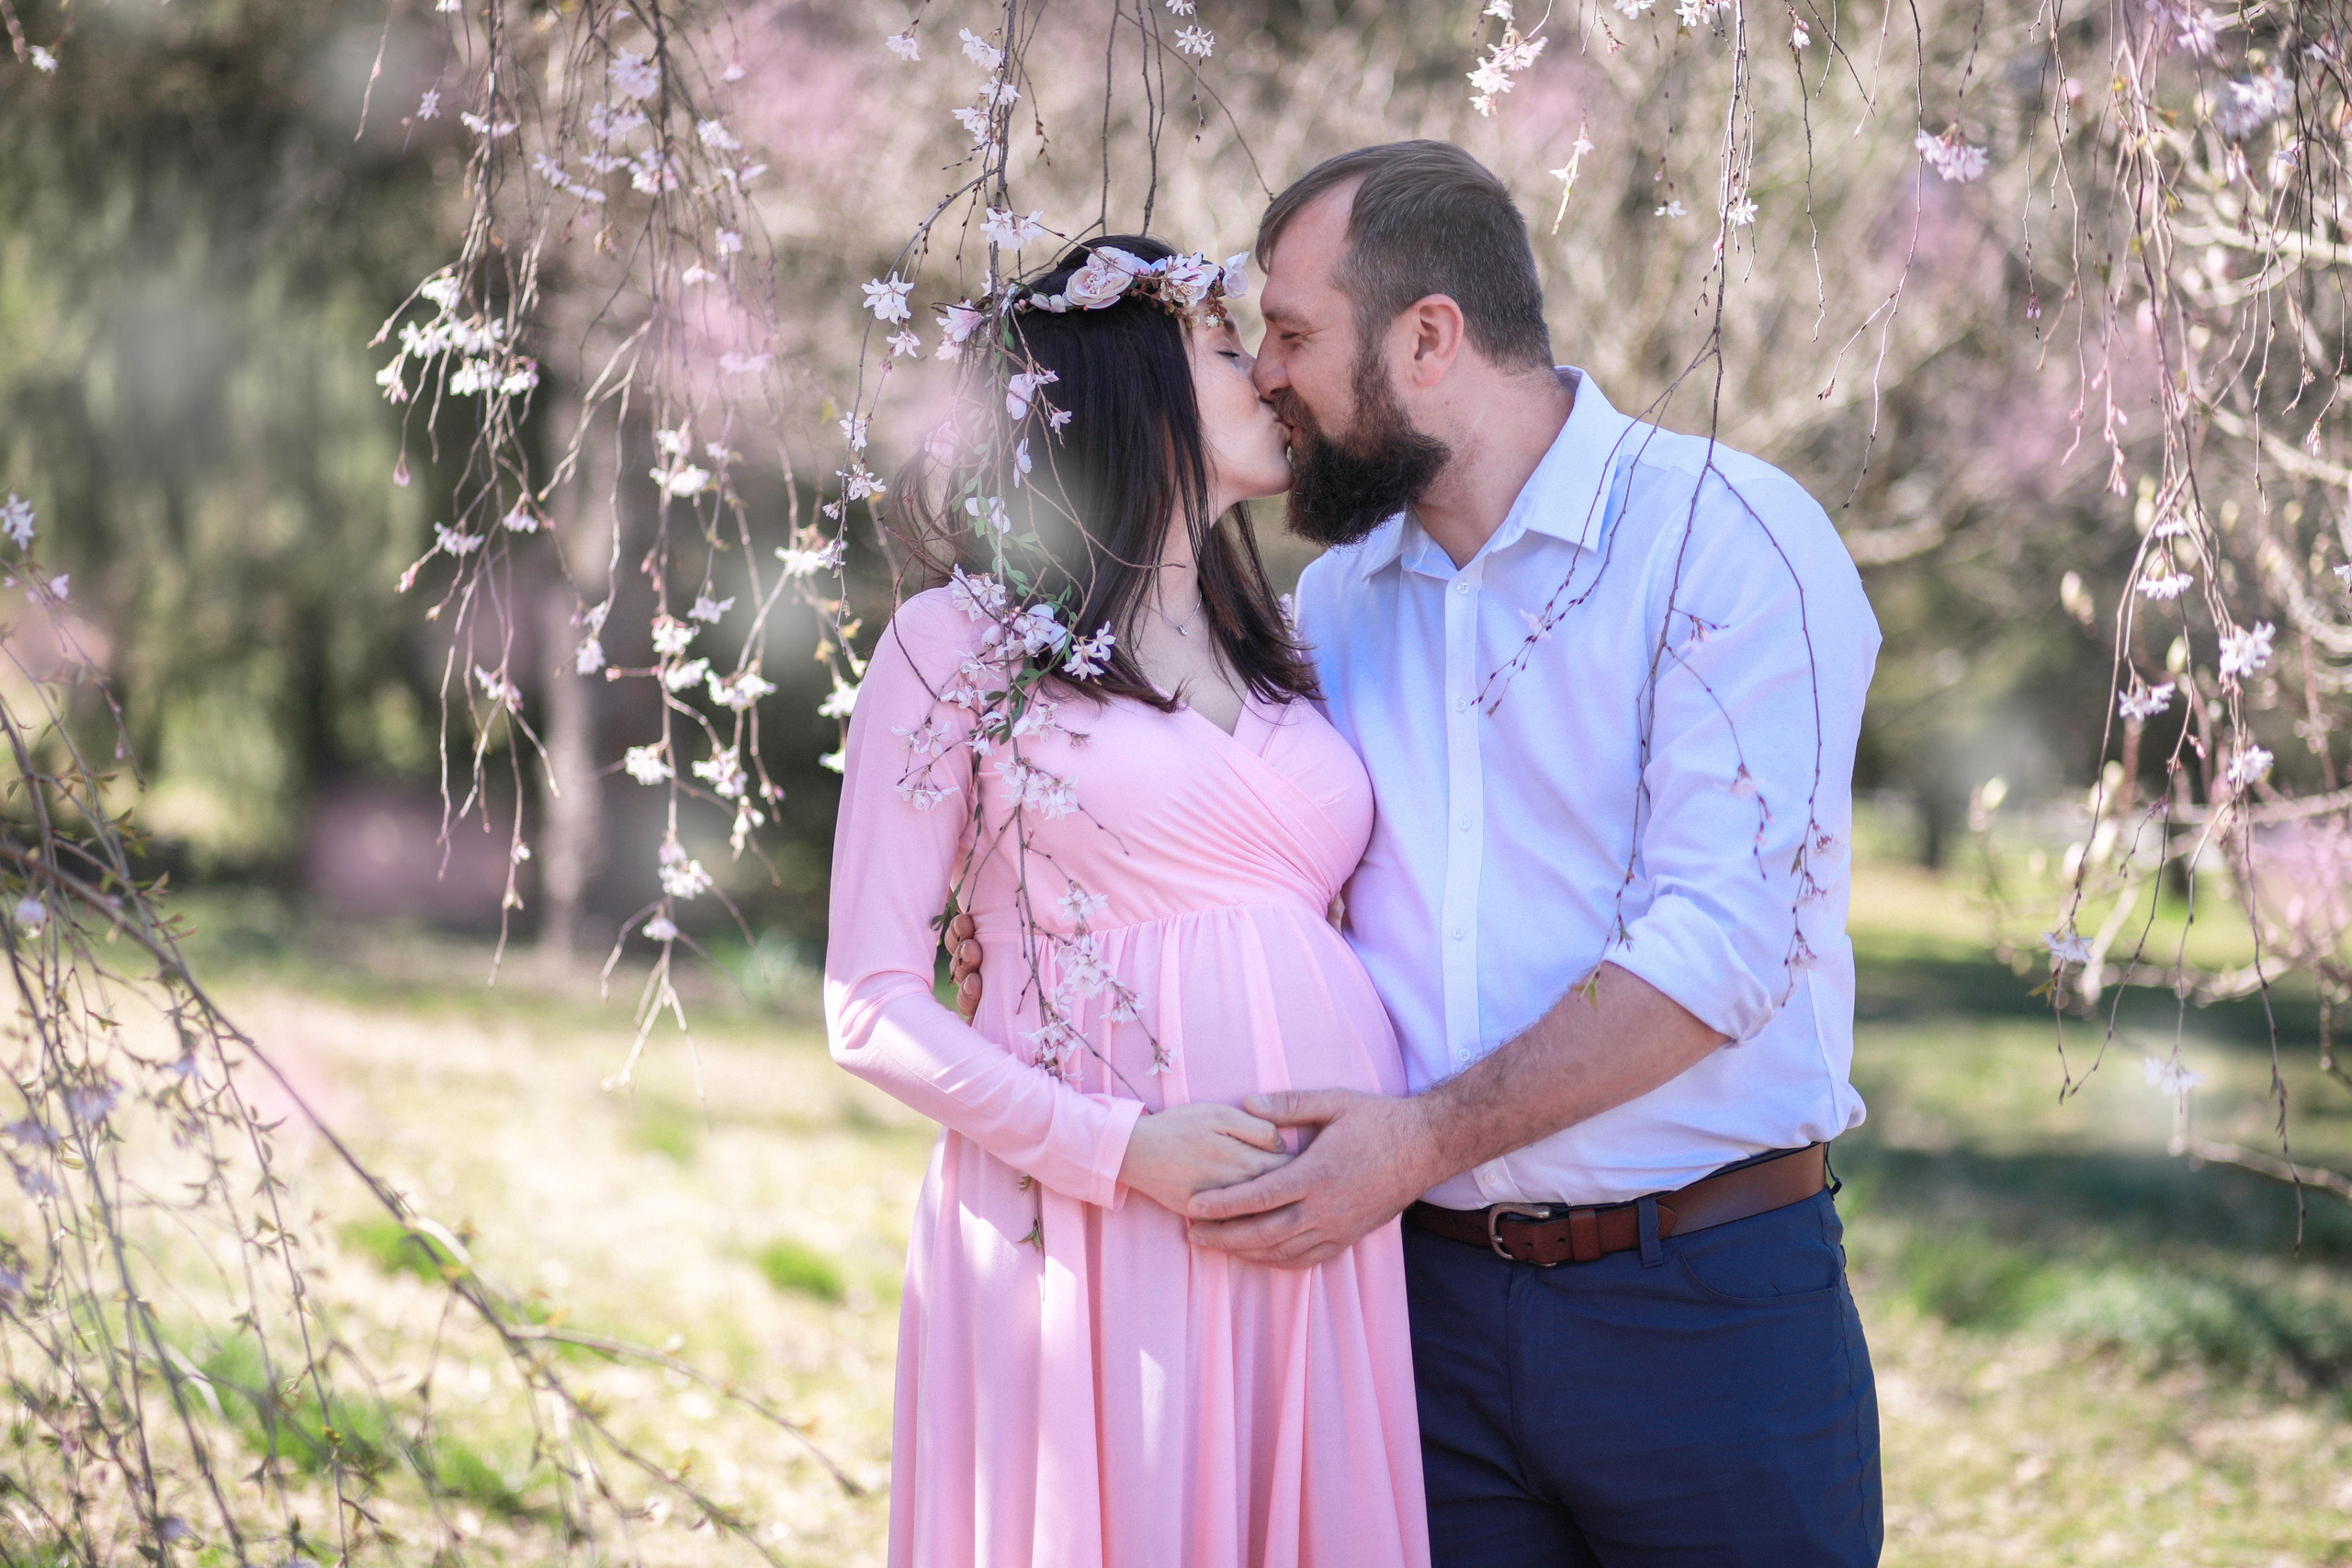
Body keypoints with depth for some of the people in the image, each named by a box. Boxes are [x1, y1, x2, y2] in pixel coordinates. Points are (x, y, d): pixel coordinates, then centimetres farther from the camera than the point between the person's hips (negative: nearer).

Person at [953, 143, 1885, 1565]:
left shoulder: (1729, 537, -9)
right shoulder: (1334, 597, 14)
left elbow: (1723, 940, -17)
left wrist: (1429, 1135, -19)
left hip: (1703, 1296, -5)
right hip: (1429, 1290, 5)